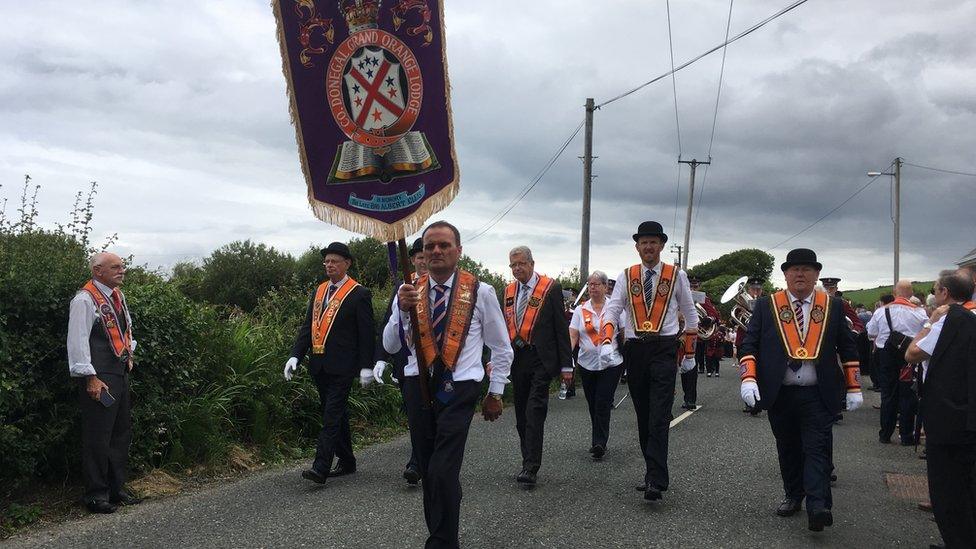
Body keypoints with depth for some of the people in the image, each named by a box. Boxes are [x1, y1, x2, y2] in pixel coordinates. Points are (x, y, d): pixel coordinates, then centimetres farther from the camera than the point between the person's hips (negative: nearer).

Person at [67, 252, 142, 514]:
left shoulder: (117, 295, 13)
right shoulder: (85, 300, -13)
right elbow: (78, 341, -17)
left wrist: (129, 352, 19)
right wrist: (91, 378, -19)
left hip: (120, 373, 9)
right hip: (99, 379, -9)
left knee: (121, 433, 15)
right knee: (98, 438, -4)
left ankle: (117, 488, 26)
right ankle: (96, 495, 7)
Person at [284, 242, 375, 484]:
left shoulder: (359, 294, -5)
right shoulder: (318, 291, 14)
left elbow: (367, 333, -7)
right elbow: (307, 327, 14)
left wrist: (366, 366, -11)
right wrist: (295, 355, 3)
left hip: (342, 366, -7)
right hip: (319, 365, 7)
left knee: (332, 417, -10)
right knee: (336, 415, 14)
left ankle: (320, 468, -12)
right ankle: (346, 462, 25)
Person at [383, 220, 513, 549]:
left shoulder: (481, 292, -3)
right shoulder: (409, 291, 4)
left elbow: (502, 348, 7)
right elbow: (390, 346, 1)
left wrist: (495, 392, 8)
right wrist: (403, 310, -16)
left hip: (459, 389, -4)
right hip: (418, 387, 4)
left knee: (443, 472, -14)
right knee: (428, 470, 11)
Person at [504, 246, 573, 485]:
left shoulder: (550, 288, -3)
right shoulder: (508, 291, 12)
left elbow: (561, 328, -4)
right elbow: (504, 327, 15)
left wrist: (566, 365, -7)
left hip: (541, 359, -5)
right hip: (516, 358, 6)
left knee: (535, 411, -12)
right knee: (521, 414, 10)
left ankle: (531, 467, -12)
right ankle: (528, 462, 20)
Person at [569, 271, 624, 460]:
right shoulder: (580, 310, 3)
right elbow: (573, 335, -2)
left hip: (610, 364, -3)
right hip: (587, 364, 3)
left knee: (603, 404, -9)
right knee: (593, 405, 11)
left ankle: (599, 444, -8)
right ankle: (599, 443, 24)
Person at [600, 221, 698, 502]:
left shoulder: (677, 276, 4)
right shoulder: (626, 276, 7)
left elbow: (690, 316, 11)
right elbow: (611, 310, 0)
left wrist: (689, 354, 12)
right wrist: (607, 342, -16)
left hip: (664, 349, -3)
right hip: (635, 349, 3)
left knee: (659, 416, -12)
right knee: (642, 416, 9)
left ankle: (656, 481, -15)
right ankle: (652, 473, 20)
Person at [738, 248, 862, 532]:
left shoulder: (833, 306, 5)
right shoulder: (766, 305, 2)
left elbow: (848, 348, 10)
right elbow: (749, 343, 1)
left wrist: (854, 388, 7)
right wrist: (748, 379, -12)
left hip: (818, 395, -1)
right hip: (779, 394, 1)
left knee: (817, 449, -7)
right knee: (788, 449, 11)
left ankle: (818, 507, -11)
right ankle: (793, 496, 25)